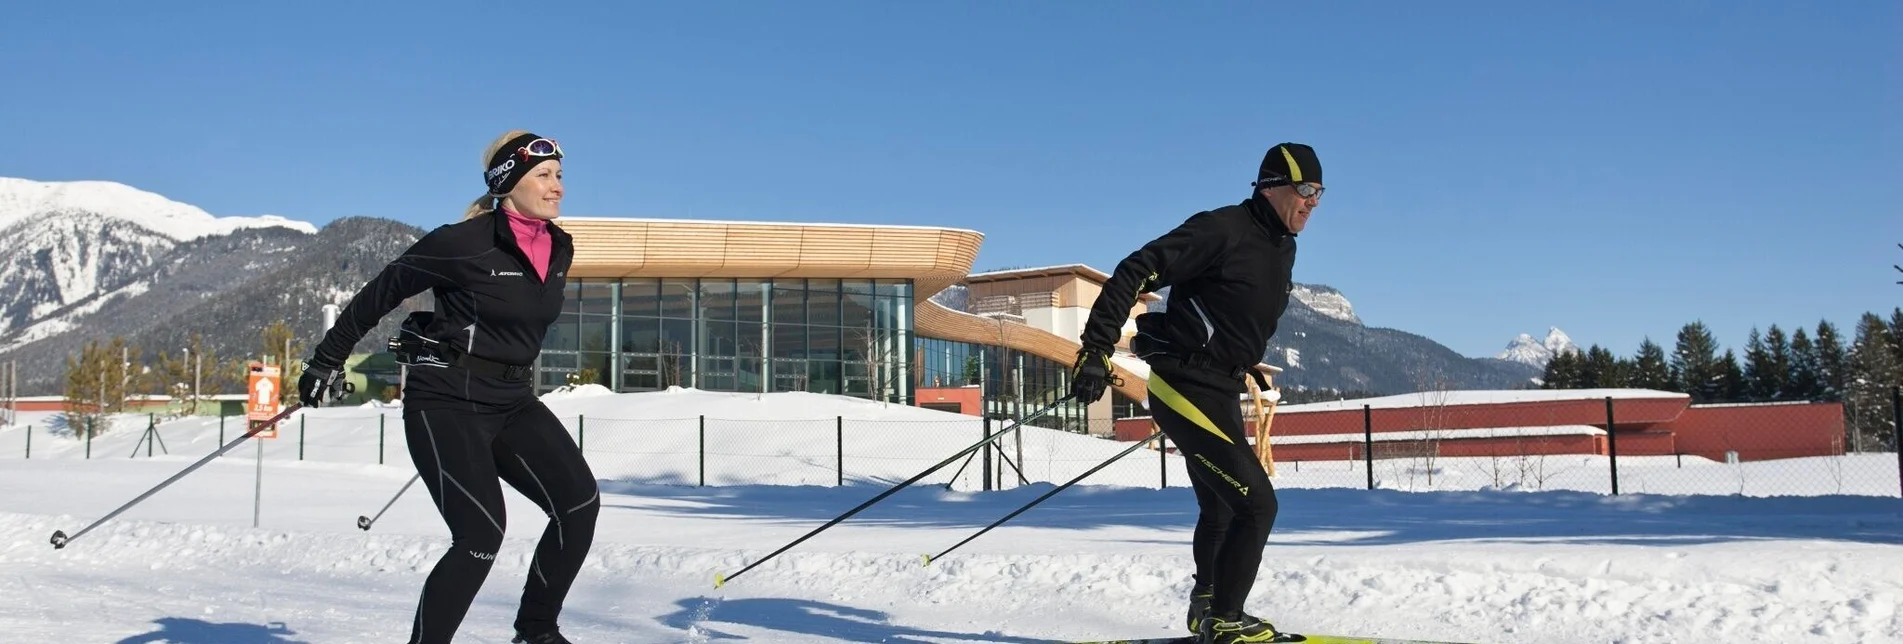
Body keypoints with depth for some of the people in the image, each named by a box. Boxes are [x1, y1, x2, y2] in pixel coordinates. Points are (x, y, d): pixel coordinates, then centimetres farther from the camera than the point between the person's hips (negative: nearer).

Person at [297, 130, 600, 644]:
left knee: (580, 503, -8)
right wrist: (327, 361, 3)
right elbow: (380, 294, -4)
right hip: (447, 403, -7)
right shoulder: (462, 244, -15)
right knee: (482, 535, -17)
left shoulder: (559, 249, 5)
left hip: (513, 403, 7)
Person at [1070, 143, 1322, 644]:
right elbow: (1135, 272, -21)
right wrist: (1097, 348, -26)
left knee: (1220, 509, 23)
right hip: (1186, 390, -10)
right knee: (1257, 503, -11)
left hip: (1219, 395, 10)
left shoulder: (1282, 250, 11)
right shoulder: (1222, 229, -17)